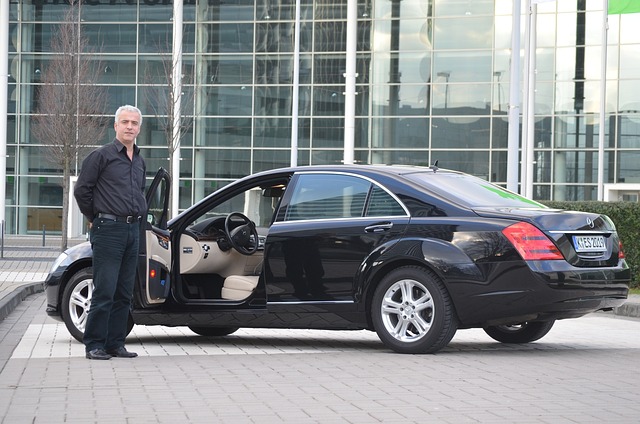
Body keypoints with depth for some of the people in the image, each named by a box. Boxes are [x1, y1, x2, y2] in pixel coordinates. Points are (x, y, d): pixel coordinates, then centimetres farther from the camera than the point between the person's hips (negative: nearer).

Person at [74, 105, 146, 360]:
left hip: (133, 231, 7)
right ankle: (94, 345, -5)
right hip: (108, 230, -7)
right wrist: (95, 218, 3)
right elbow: (81, 190, -3)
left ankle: (115, 343, 13)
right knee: (104, 291, -9)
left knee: (124, 293, 7)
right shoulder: (102, 155, -4)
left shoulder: (140, 162, 16)